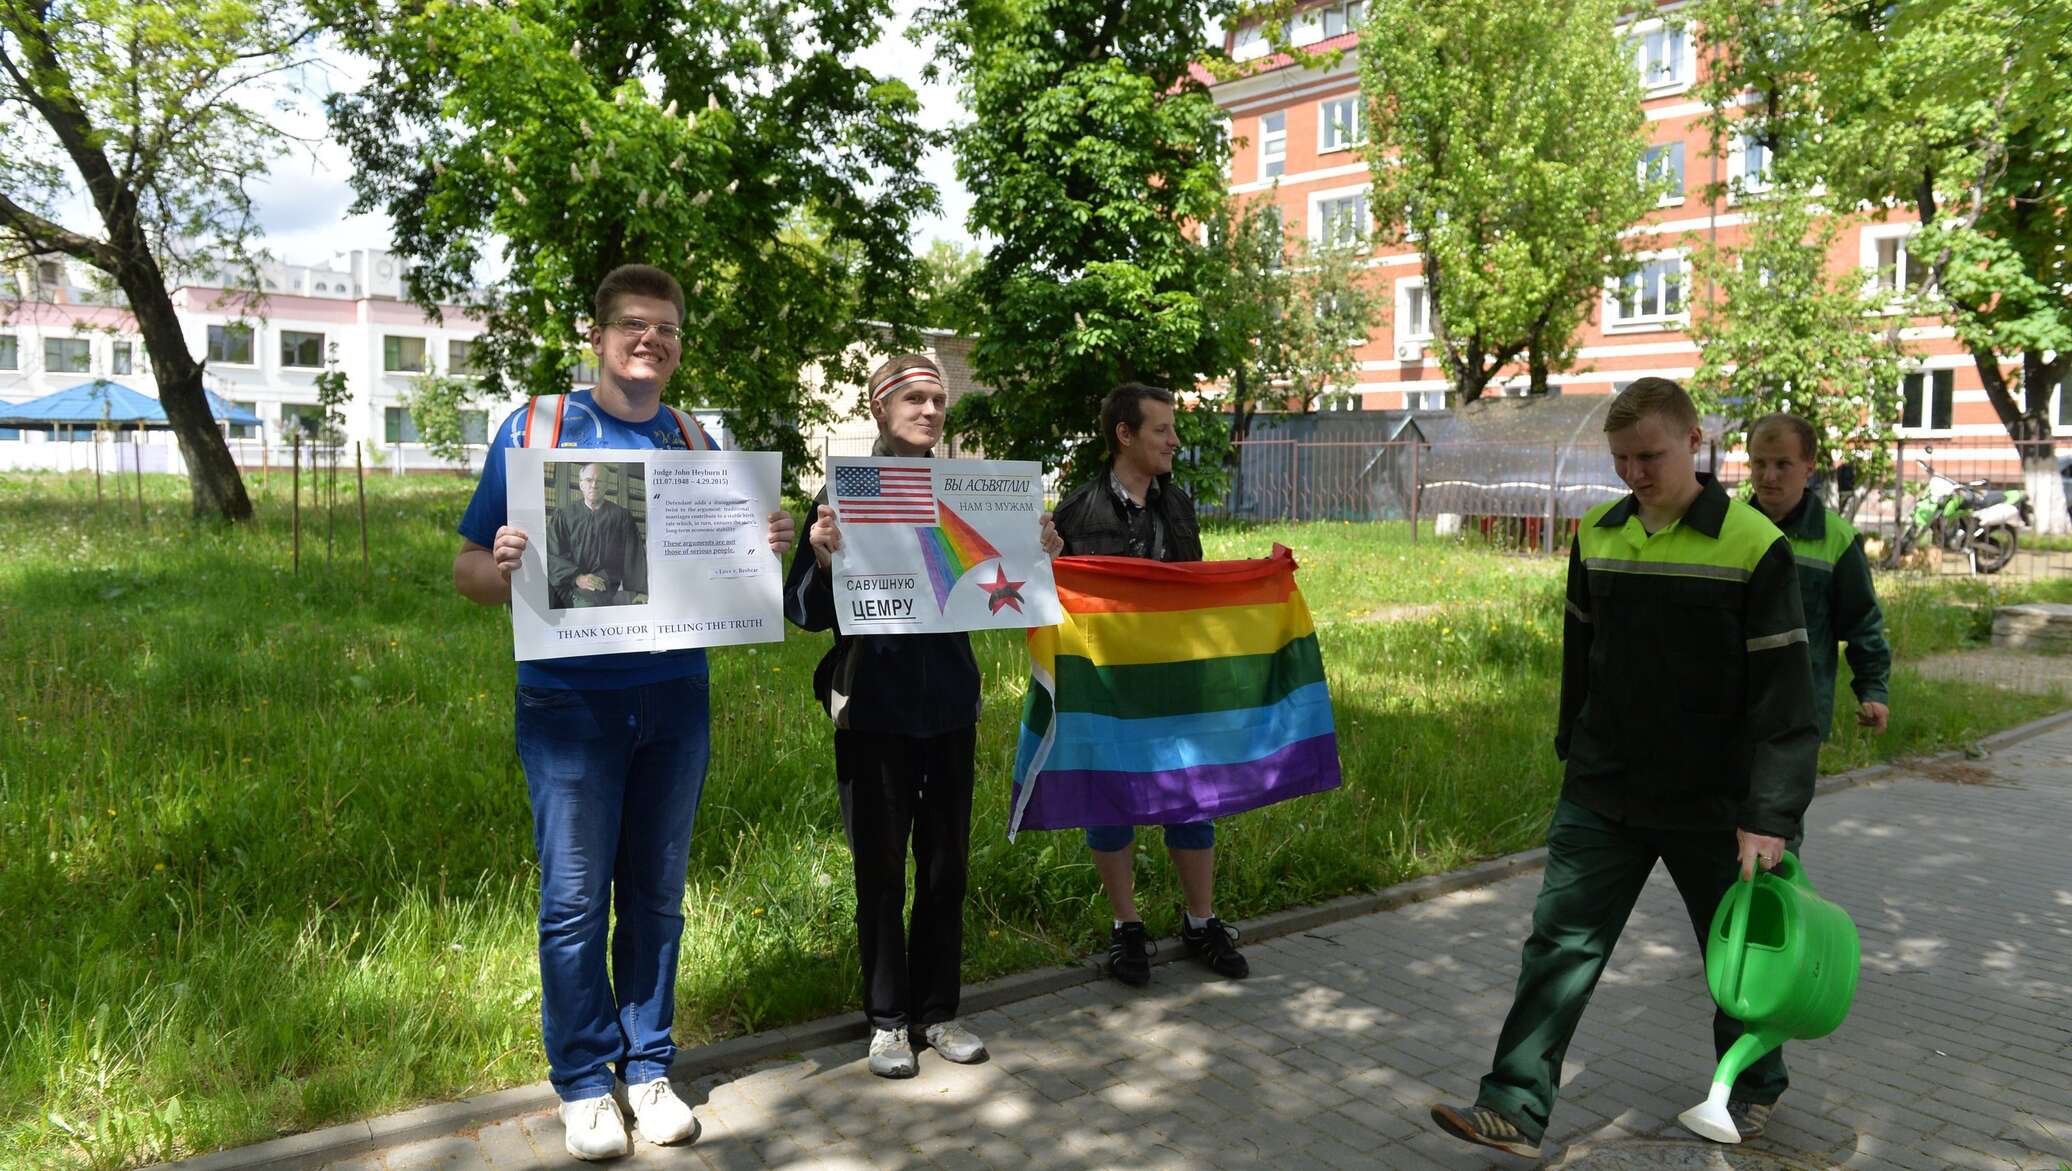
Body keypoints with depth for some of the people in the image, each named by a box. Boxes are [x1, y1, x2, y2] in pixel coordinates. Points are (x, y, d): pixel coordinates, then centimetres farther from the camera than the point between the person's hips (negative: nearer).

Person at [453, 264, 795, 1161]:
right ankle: (583, 1081, 18)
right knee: (574, 899, 2)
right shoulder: (534, 429, 1)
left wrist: (766, 548, -7)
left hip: (675, 699, 3)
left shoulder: (694, 444, 10)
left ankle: (648, 1067, 25)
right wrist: (501, 565, -23)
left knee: (656, 891, 11)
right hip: (569, 703, -3)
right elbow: (469, 571, 0)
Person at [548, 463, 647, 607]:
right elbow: (553, 555, 3)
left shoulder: (621, 516, 13)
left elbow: (634, 556, 4)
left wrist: (640, 591, -10)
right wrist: (577, 578, -15)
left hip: (612, 586, 1)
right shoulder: (564, 515, 14)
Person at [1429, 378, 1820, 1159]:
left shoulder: (1753, 546, -13)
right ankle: (1517, 1109, 5)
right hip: (1601, 795, 4)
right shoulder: (1597, 536, 2)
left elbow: (1784, 693, -13)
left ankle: (1755, 1086, 41)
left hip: (1709, 803, -3)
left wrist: (1768, 814, -17)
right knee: (1561, 943, 0)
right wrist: (1574, 751, 18)